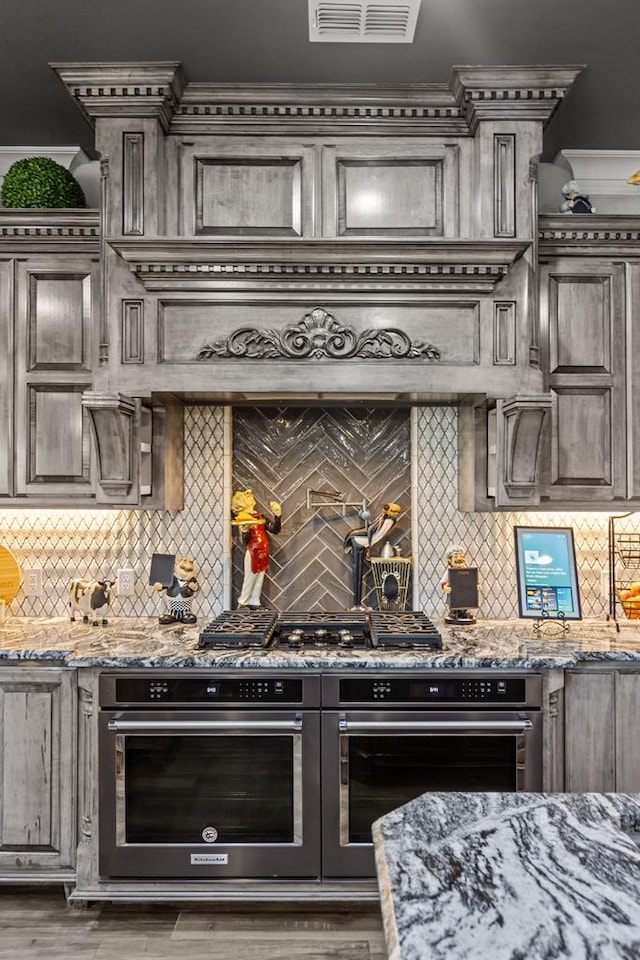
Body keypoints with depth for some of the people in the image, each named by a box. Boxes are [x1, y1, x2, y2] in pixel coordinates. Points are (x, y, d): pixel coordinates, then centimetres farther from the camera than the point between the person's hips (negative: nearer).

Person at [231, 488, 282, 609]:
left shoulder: (260, 517, 6)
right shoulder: (242, 520, -10)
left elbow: (275, 529, 6)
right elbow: (245, 541, -16)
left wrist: (277, 516, -6)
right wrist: (245, 531, -36)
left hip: (263, 554, 6)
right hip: (252, 553, -6)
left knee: (259, 580, 10)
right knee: (249, 579, 2)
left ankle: (254, 604, 19)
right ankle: (242, 604, 15)